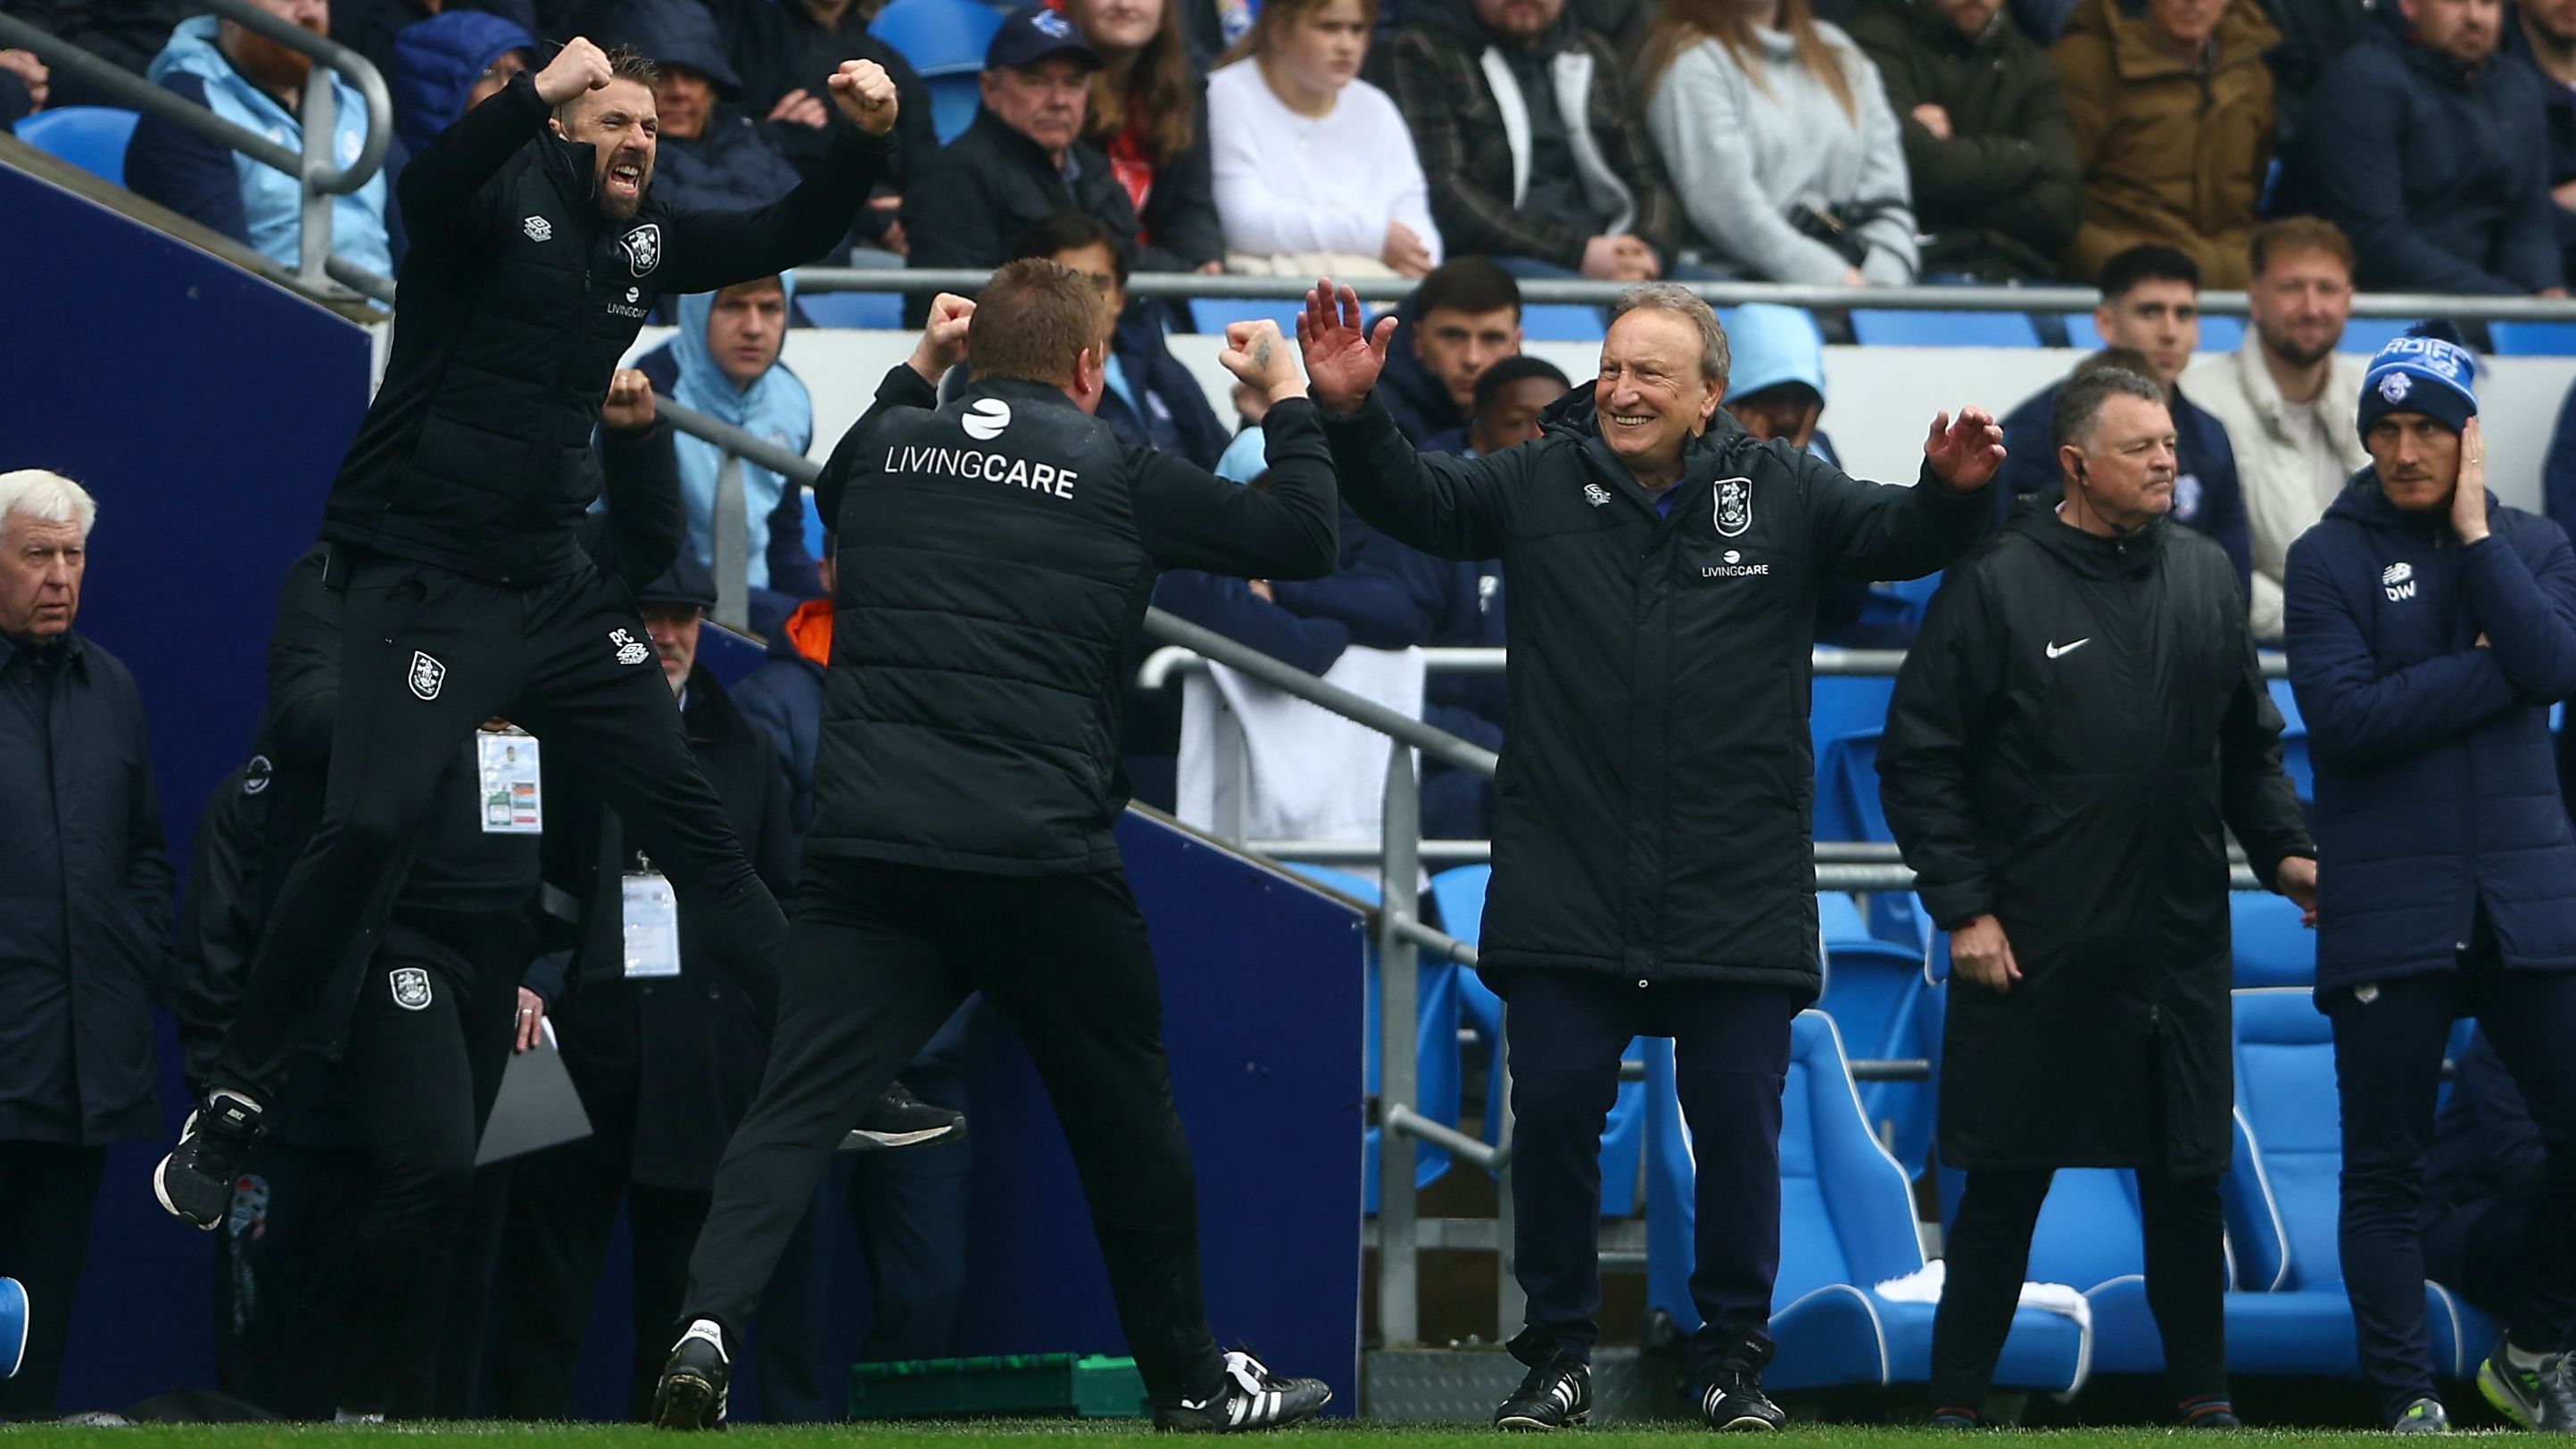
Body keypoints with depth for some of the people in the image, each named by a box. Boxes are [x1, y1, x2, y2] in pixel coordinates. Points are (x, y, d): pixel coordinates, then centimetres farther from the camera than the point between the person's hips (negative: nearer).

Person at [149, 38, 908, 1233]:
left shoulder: (644, 238, 9)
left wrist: (864, 145, -6)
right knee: (370, 825, -21)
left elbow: (787, 238, 13)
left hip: (555, 588, 7)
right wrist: (536, 94, -47)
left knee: (688, 818, 8)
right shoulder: (502, 199, -10)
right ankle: (228, 1116, -11)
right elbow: (428, 187, -32)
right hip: (421, 581, -7)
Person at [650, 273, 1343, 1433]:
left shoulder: (890, 448, 11)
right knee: (1124, 1110, 15)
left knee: (798, 1103, -3)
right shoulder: (1119, 477, 2)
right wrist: (1287, 400, 21)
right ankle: (1188, 1379, 26)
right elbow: (1305, 538, 7)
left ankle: (709, 1322, -26)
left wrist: (916, 371, 41)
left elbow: (836, 490, 36)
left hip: (864, 848, 2)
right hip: (1042, 854, -2)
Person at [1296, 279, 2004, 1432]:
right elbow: (1418, 502, 5)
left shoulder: (1781, 495, 3)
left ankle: (1734, 1357, 15)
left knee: (1738, 1123, 3)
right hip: (1567, 892, 1)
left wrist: (1953, 491, -17)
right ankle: (1557, 1354, 13)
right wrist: (1353, 417, -12)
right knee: (1551, 1114, 1)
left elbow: (1901, 536, 5)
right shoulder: (1541, 484, 5)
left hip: (1735, 894, -1)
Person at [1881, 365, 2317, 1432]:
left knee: (2188, 1181, 8)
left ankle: (2203, 1397, 19)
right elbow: (1919, 759, -7)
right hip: (2034, 947, -4)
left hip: (2182, 946, 4)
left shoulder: (2206, 575, 8)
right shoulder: (1997, 583, -7)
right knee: (2006, 1184, 2)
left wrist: (2283, 850, 4)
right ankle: (1956, 1403, 10)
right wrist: (1962, 906, -11)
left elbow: (2251, 743, 18)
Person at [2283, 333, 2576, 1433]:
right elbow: (2346, 715, -12)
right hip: (2390, 916, -2)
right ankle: (2408, 1404, 6)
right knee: (2385, 1169, -1)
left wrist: (2475, 532, -6)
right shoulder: (2329, 559, 1)